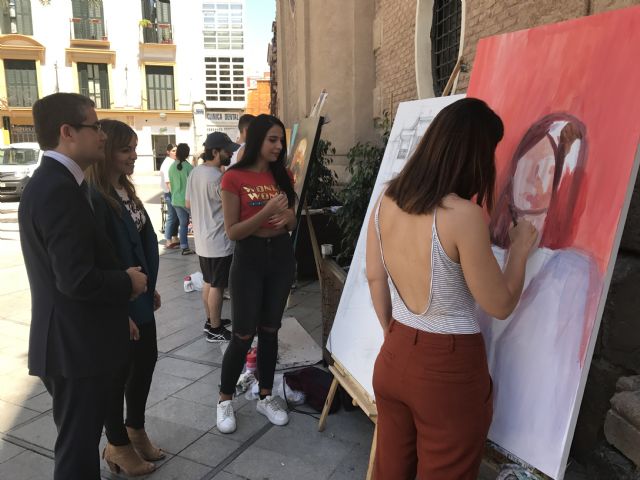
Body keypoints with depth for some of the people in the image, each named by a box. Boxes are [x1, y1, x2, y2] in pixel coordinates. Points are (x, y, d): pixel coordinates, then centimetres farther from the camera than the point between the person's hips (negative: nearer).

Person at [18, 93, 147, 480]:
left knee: (80, 440, 25)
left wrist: (124, 278, 4)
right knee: (78, 448, 7)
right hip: (74, 346, -10)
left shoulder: (51, 182, 9)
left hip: (72, 341, 10)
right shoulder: (59, 189, -23)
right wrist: (129, 282, -13)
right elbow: (77, 280, -29)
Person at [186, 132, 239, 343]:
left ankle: (210, 320, 32)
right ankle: (215, 330, 12)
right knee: (217, 286, 2)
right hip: (218, 242, -9)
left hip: (202, 239, 9)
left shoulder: (195, 172, 6)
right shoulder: (217, 178, -23)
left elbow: (188, 204, 14)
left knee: (208, 282, 19)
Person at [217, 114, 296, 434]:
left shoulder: (282, 176, 5)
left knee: (270, 330, 13)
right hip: (249, 257, -5)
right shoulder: (234, 178, -11)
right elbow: (232, 231, -13)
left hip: (281, 255, 5)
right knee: (243, 335, 1)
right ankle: (225, 400, 22)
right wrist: (267, 212, -24)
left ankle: (266, 396, 28)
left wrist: (288, 218, -11)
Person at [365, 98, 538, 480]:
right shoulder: (463, 215, -23)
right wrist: (521, 249, 3)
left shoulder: (386, 201, -4)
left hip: (395, 356, 6)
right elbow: (500, 305, -13)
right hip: (450, 367, -6)